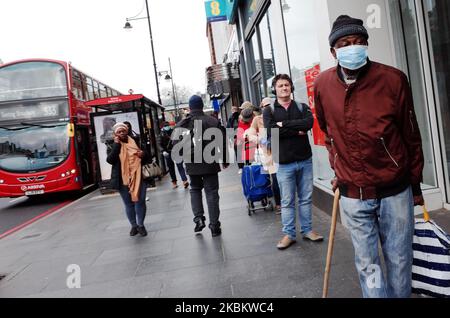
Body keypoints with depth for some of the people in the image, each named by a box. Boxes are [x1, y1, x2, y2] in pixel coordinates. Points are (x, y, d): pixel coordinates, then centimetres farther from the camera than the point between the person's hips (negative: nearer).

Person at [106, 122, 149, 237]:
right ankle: (134, 225, 23)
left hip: (138, 177, 0)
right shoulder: (113, 146, 4)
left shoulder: (136, 143, 7)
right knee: (128, 204, 8)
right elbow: (110, 160, -14)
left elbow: (147, 158, 12)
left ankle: (141, 225, 17)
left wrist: (143, 155, -11)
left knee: (140, 201, -1)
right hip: (123, 180, 0)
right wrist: (116, 144, -14)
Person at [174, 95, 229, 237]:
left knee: (195, 189, 22)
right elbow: (223, 142, -4)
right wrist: (225, 160, 6)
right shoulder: (213, 121, -4)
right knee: (212, 193, 6)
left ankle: (198, 218, 8)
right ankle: (214, 226, 9)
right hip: (210, 163, -1)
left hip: (192, 165, 1)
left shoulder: (182, 124, -2)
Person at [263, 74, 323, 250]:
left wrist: (284, 124, -15)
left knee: (306, 198, 11)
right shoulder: (269, 111, 3)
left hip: (305, 160, 2)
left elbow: (309, 122, -14)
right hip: (284, 163, -2)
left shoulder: (302, 107, 8)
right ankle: (289, 234, 18)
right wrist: (297, 130, -12)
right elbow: (271, 132, -15)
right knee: (287, 201, 5)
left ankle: (307, 230, 25)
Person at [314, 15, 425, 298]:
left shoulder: (393, 79, -9)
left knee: (399, 260, 12)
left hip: (395, 191, -1)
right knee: (367, 264, 10)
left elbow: (411, 135, 0)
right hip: (353, 195, 2)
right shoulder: (322, 85, -2)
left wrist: (415, 184, 5)